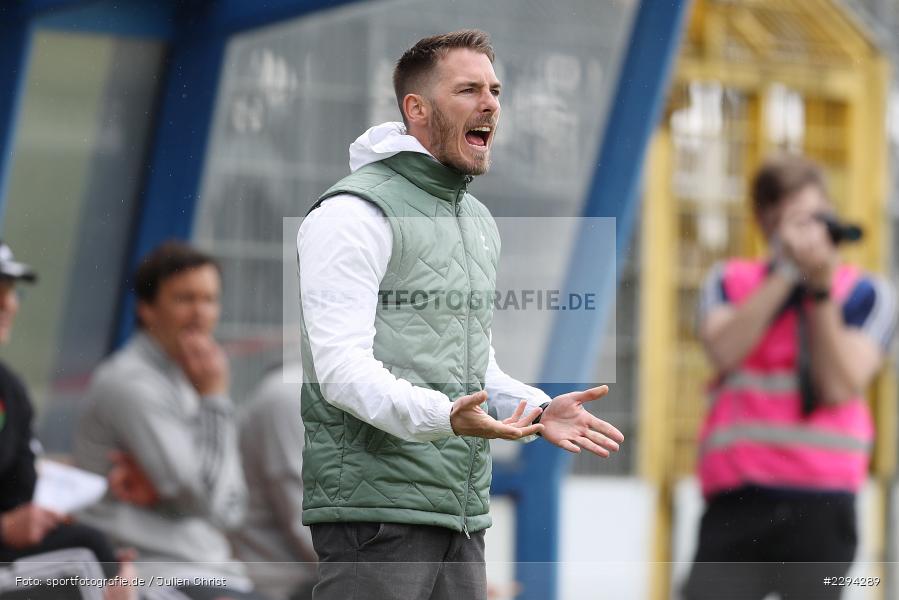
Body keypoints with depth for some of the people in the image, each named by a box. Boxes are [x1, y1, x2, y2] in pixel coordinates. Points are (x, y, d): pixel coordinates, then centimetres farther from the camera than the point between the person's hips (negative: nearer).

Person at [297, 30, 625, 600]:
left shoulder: (479, 221, 21)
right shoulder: (354, 213, -9)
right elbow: (342, 368, -18)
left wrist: (535, 408, 6)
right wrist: (442, 417, -33)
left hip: (464, 515, 9)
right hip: (376, 507, -9)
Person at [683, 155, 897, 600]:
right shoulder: (731, 282, 15)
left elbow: (840, 387, -4)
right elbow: (724, 351, -6)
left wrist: (821, 287, -9)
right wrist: (786, 270, -7)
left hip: (818, 509, -1)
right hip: (734, 499, 1)